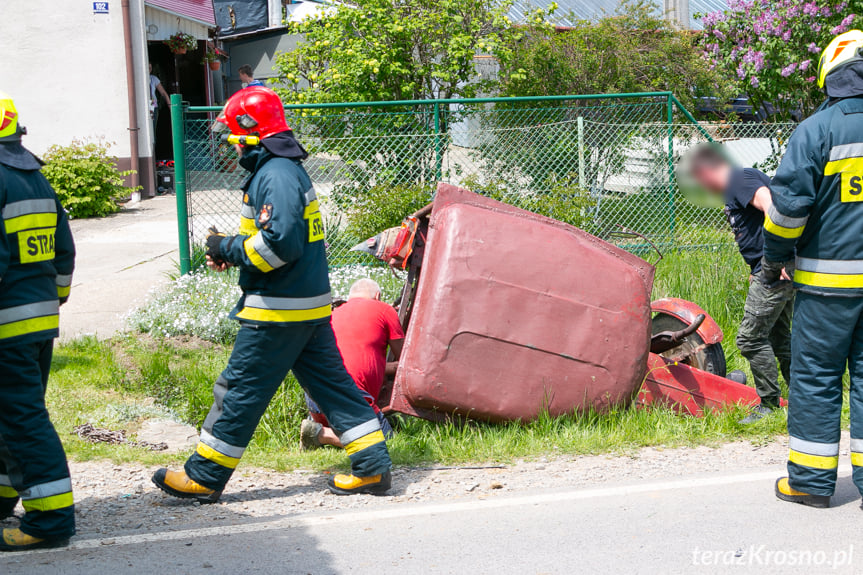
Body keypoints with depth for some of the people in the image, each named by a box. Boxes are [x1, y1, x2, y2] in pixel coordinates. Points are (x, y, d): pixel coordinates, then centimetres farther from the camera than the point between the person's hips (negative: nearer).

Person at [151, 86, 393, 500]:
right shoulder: (286, 170, 15)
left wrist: (229, 249, -13)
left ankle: (204, 478, 10)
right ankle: (372, 467, 13)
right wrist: (231, 250, 10)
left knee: (240, 389, 0)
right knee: (330, 383, 11)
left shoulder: (276, 175, -17)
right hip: (310, 303, 10)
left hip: (279, 310, -10)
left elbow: (281, 242, -26)